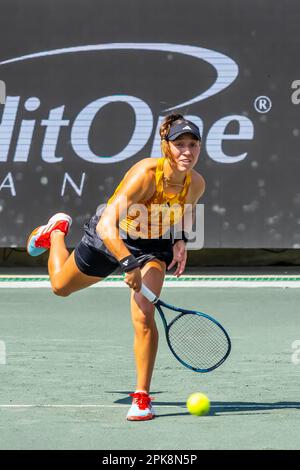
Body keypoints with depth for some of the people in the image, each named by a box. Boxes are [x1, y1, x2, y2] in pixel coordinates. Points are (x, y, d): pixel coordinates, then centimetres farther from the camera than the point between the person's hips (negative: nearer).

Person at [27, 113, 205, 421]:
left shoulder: (196, 184, -21)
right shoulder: (146, 174, -38)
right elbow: (106, 226, -45)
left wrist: (180, 240, -13)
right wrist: (129, 264, -57)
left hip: (153, 247, 2)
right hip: (109, 240, -2)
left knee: (143, 317, -22)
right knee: (60, 286, 24)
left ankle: (142, 396, -7)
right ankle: (57, 230, 55)